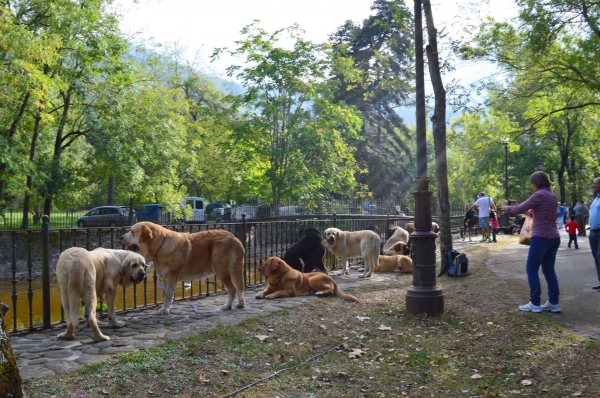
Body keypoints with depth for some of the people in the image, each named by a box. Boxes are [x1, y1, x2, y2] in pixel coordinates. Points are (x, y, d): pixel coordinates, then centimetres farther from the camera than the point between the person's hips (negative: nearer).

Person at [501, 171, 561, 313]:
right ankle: (554, 303, 13)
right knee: (549, 270, 13)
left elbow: (520, 209, -11)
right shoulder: (553, 196, 13)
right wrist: (527, 211, 21)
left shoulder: (539, 195, -13)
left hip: (541, 237, -8)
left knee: (531, 269, 0)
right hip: (554, 238, 8)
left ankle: (535, 303, 1)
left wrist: (506, 207, 6)